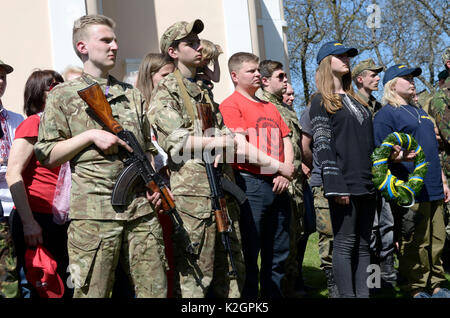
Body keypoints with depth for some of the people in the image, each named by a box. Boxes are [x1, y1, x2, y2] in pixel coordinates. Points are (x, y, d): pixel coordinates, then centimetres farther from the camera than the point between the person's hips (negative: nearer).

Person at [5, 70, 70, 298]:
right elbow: (13, 174, -15)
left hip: (60, 221, 8)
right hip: (36, 220, -8)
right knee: (35, 288, -2)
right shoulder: (33, 124, -7)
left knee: (64, 287, 11)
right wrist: (28, 223, -19)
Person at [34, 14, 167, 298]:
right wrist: (90, 135, -9)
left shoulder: (133, 94, 18)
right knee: (93, 292, 0)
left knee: (155, 290, 5)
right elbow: (47, 156, 1)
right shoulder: (63, 96, 6)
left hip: (142, 209, 4)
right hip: (93, 212, -4)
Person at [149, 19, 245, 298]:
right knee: (195, 276, -5)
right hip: (193, 194, -8)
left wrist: (222, 144, -3)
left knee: (232, 270, 11)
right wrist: (218, 141, -9)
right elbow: (175, 139, -12)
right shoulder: (166, 90, -1)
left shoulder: (204, 91, 22)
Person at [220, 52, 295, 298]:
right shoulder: (231, 105, -4)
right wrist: (279, 167, -12)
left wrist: (286, 172, -3)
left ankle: (274, 294, 22)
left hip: (278, 185, 7)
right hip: (250, 183, -7)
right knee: (249, 256, -2)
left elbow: (286, 142, 16)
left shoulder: (270, 107, 20)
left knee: (278, 254, 12)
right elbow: (241, 147, -15)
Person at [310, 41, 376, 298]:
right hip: (344, 184, -7)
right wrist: (336, 187, -18)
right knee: (345, 243, -3)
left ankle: (363, 294, 12)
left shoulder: (357, 100, 21)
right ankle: (347, 295, 2)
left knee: (363, 244, 8)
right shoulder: (321, 102, 0)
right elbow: (323, 147, -10)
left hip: (367, 183, 7)